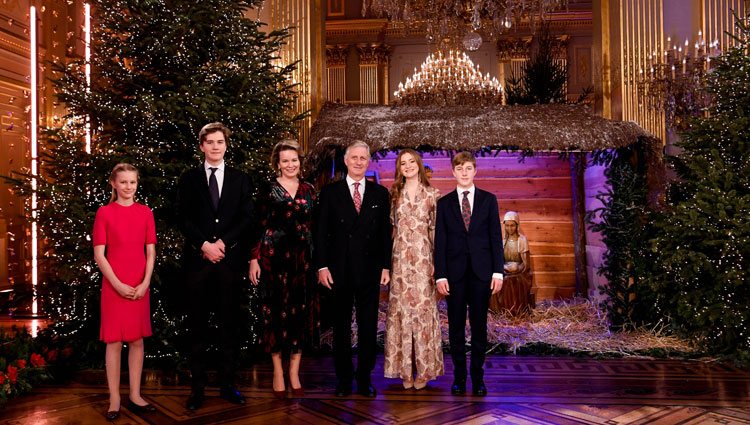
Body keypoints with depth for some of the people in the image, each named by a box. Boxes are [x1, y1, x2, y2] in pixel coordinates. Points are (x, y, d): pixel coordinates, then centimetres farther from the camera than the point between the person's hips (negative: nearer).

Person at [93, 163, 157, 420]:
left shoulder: (145, 212, 6)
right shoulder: (104, 212, -1)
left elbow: (150, 252, 5)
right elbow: (99, 255, -4)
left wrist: (145, 283, -7)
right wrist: (118, 284, -12)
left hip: (140, 287, 3)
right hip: (114, 287, -2)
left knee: (137, 341, 8)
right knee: (114, 341, 2)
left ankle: (135, 396, 19)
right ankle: (114, 400, 11)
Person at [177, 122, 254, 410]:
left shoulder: (240, 179, 10)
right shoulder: (189, 178, 9)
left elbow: (247, 217, 2)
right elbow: (183, 217, 1)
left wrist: (224, 242, -10)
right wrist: (205, 244, -11)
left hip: (231, 259, 1)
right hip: (197, 258, 0)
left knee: (229, 324, 6)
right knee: (197, 325, 4)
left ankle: (227, 384, 15)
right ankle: (198, 387, 12)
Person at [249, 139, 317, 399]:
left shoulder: (309, 190, 10)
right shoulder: (268, 190, 1)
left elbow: (315, 227, 12)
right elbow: (258, 226, -2)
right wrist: (254, 259, -8)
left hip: (303, 257, 3)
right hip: (274, 257, -3)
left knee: (300, 312, 4)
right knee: (276, 312, 2)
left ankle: (294, 372, 15)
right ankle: (278, 372, 14)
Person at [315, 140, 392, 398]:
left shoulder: (380, 193, 7)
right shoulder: (330, 192, 3)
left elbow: (385, 232, 7)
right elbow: (321, 231, 1)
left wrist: (386, 266, 1)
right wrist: (322, 266, -6)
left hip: (370, 270, 1)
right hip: (339, 270, -1)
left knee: (369, 327, 7)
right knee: (341, 327, 8)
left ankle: (365, 379, 19)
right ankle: (343, 379, 20)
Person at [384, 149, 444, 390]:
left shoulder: (432, 194, 3)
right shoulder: (394, 194, 9)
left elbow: (436, 230, 2)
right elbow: (390, 227, 10)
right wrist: (387, 262, 4)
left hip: (423, 259, -2)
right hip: (399, 259, 2)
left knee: (423, 310, 0)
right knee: (401, 311, 3)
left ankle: (424, 369, 12)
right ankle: (405, 369, 14)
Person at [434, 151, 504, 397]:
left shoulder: (488, 200, 6)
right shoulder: (444, 203, 6)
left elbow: (496, 237, 3)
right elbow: (440, 241, 2)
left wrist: (498, 271, -4)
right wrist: (440, 275, -5)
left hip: (481, 271, 0)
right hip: (454, 272, 0)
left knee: (479, 326, 5)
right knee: (456, 326, 5)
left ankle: (478, 377, 15)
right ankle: (459, 376, 16)